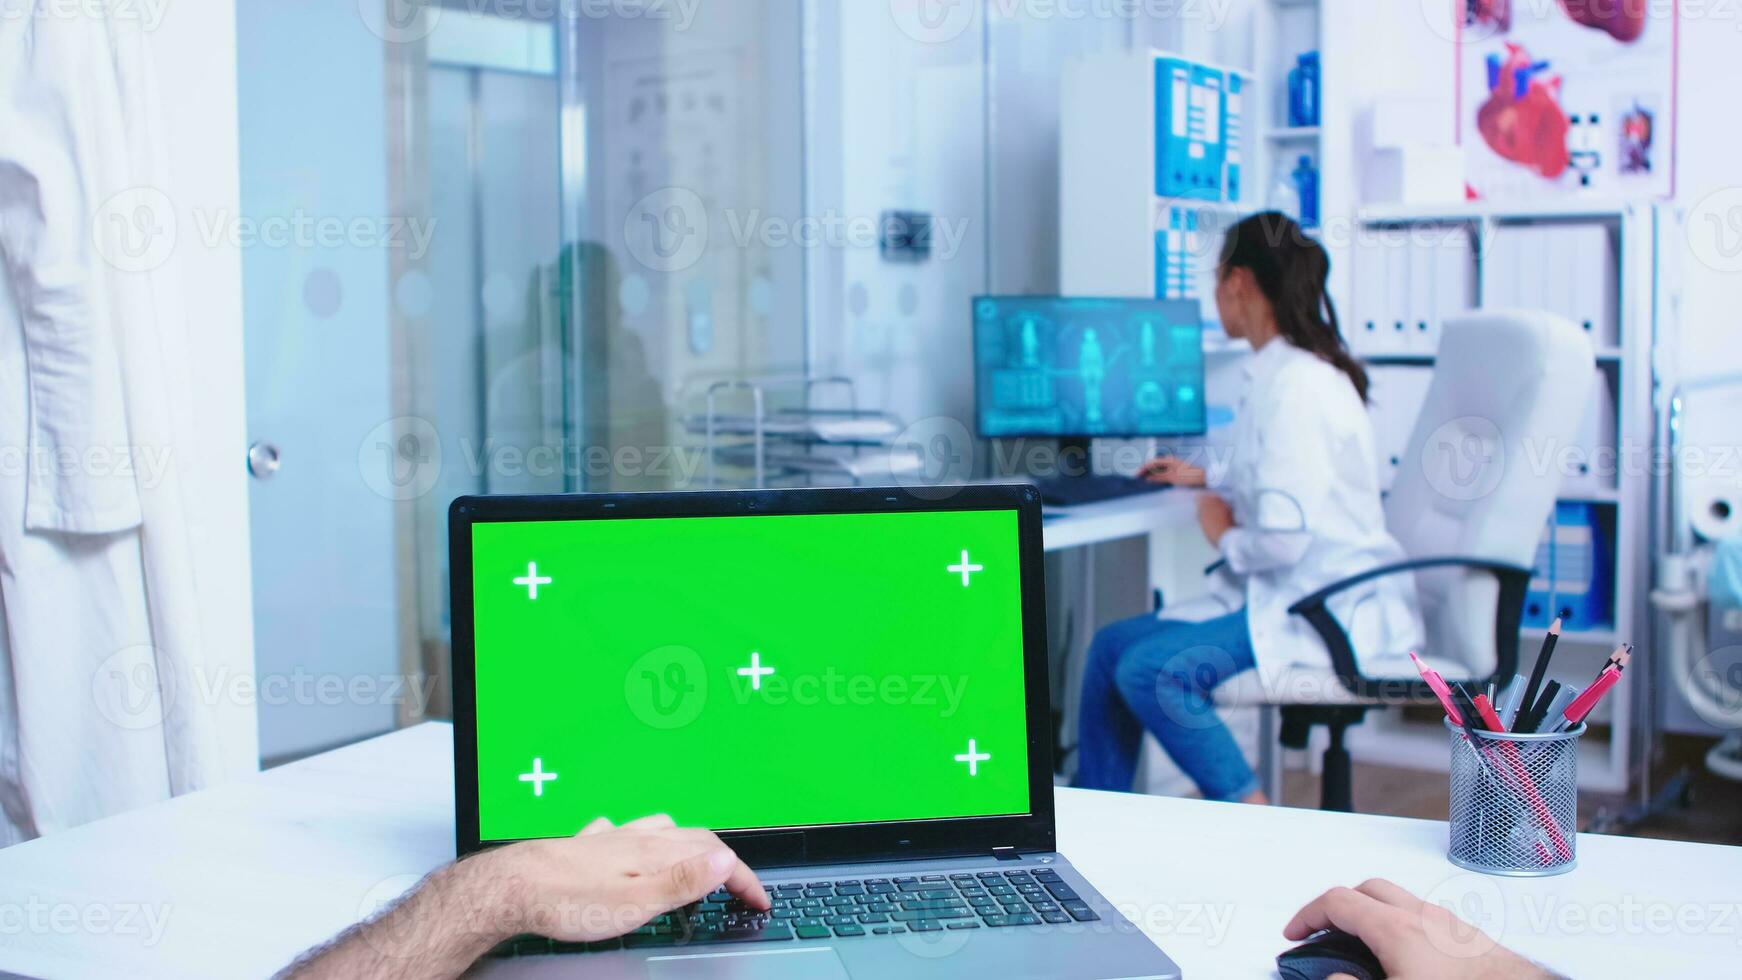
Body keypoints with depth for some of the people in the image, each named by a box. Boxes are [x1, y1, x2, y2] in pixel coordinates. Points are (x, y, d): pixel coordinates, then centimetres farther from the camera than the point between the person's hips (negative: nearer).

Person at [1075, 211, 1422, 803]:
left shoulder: (1295, 385, -18)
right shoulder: (1290, 371, 13)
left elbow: (1284, 538, -25)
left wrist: (1225, 537, -6)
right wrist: (1207, 481, 35)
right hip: (1289, 593, 10)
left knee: (1152, 671, -25)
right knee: (1112, 646, 3)